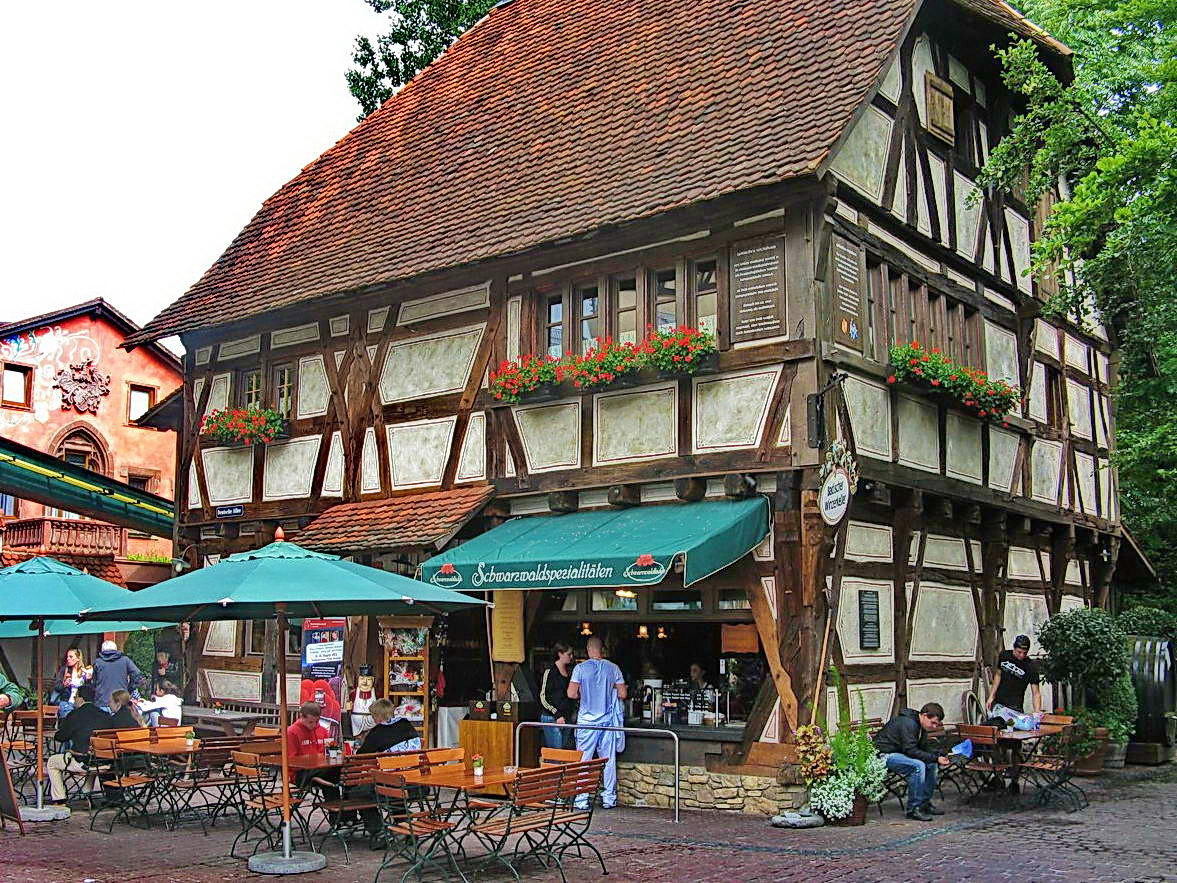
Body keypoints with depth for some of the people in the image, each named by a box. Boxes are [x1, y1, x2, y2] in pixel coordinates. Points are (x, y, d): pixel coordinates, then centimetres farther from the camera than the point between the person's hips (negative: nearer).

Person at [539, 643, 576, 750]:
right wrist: (557, 715, -14)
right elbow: (543, 697, -9)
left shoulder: (569, 670, 14)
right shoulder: (550, 671, -7)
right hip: (551, 718, -7)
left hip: (567, 718, 7)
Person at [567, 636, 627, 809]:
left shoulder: (580, 668, -6)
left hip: (586, 721, -2)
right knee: (608, 760, 10)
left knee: (583, 761, 5)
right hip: (607, 720, 2)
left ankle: (582, 799, 5)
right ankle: (609, 798, 14)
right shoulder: (613, 668, -1)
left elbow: (571, 693, -9)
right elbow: (623, 694, 1)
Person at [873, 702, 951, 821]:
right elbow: (910, 750, -27)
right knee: (918, 766, -28)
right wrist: (935, 758, -25)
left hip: (899, 752, 10)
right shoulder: (907, 723, -24)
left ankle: (925, 802, 9)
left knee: (931, 764, -1)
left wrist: (938, 756, -6)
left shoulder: (921, 725, 6)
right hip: (884, 754, -10)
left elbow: (924, 747, 13)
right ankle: (913, 809, -20)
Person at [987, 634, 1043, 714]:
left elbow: (1036, 693, -14)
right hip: (997, 702, 4)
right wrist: (991, 697, 6)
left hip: (1015, 707, -4)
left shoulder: (1031, 667, -13)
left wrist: (1037, 713, -29)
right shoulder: (1004, 655, -1)